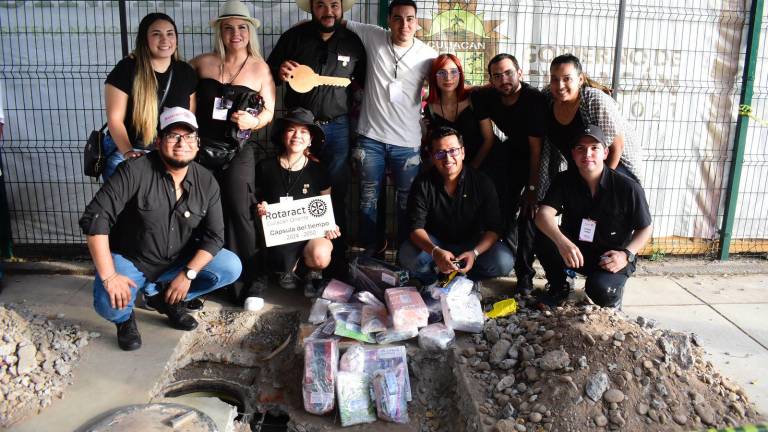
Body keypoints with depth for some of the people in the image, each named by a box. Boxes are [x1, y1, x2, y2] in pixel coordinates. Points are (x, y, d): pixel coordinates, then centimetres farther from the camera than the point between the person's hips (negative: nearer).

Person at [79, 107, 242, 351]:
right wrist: (109, 276, -28)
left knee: (231, 267, -13)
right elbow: (95, 219, -24)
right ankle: (125, 317, 9)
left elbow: (214, 235, -7)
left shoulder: (207, 183, -7)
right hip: (128, 260, -4)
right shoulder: (135, 172, -21)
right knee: (110, 305, -32)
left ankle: (164, 297, 8)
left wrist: (188, 274, -20)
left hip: (177, 263, 4)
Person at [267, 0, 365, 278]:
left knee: (336, 195, 5)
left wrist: (355, 82, -3)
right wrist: (280, 73, -12)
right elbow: (269, 73, 8)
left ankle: (337, 260, 17)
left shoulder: (353, 42, 6)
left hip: (336, 127, 1)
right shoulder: (294, 37, 2)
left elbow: (364, 80, 17)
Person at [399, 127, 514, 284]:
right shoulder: (422, 184, -13)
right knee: (408, 256, -31)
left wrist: (474, 252, -33)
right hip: (434, 242, 0)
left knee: (504, 262, -26)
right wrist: (435, 251, -39)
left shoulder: (482, 182, -12)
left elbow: (493, 228, -13)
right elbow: (416, 227, -18)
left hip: (472, 242, 1)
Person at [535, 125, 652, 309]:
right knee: (544, 239, -26)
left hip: (612, 258, -2)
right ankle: (558, 286, 1)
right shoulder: (565, 181, -11)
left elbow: (646, 228, -5)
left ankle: (614, 293, 7)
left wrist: (626, 254, -22)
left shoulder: (629, 188, -16)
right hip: (575, 251, 3)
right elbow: (543, 215, -25)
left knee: (599, 289, -33)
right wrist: (561, 242, -44)